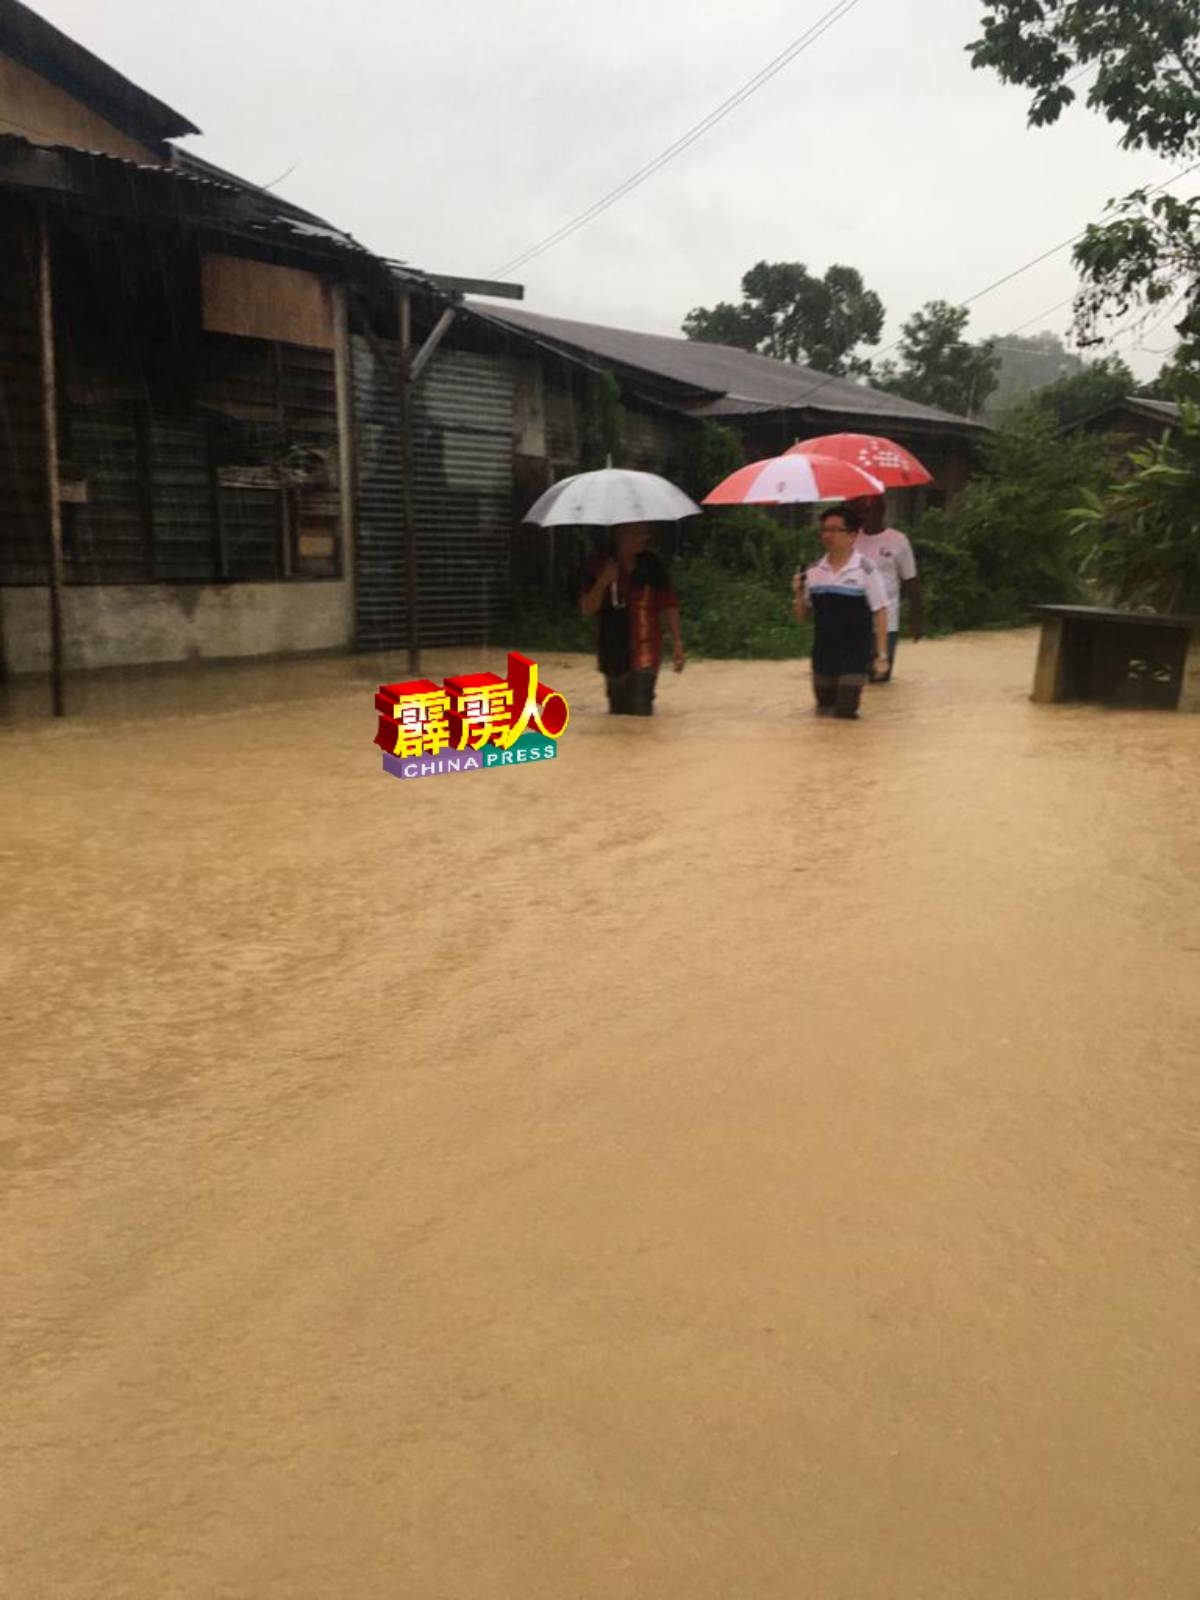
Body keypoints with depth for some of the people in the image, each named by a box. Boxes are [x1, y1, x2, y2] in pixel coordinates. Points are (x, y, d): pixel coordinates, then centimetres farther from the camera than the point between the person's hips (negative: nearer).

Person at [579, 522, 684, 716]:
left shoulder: (651, 565, -5)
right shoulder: (601, 567, 0)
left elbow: (668, 605, 0)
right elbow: (587, 609, -1)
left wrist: (677, 642, -5)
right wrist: (603, 582, -17)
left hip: (644, 651, -3)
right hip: (613, 654, 3)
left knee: (640, 711, -12)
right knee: (617, 711, 13)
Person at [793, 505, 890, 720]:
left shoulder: (864, 570, -8)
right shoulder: (813, 571, 4)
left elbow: (879, 613, -6)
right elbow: (801, 617, 9)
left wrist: (882, 654, -9)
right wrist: (799, 592, -9)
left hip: (855, 655, -4)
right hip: (823, 654, 4)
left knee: (845, 714, -4)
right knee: (824, 712, 12)